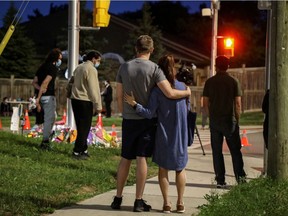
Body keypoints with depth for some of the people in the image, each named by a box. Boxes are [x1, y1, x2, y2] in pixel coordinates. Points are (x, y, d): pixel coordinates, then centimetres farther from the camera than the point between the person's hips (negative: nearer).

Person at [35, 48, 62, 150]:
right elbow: (45, 82, -21)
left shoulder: (42, 66, 16)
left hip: (42, 96, 9)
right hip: (49, 96, -9)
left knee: (50, 118, 17)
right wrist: (38, 98, -20)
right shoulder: (53, 68, -11)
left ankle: (45, 141, 20)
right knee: (49, 119, -3)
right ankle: (45, 142, -2)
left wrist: (40, 91, -5)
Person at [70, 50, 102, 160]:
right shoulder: (91, 69, -12)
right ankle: (77, 152, -1)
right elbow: (94, 89, -15)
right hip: (85, 101, -9)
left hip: (75, 100, 9)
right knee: (85, 128, -1)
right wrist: (98, 105, -11)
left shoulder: (78, 67, 15)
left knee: (81, 127, 14)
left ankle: (84, 150, 21)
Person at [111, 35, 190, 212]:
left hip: (129, 119, 3)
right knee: (142, 158, 0)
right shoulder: (153, 68, -9)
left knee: (125, 159, 11)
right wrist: (187, 93, -1)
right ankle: (139, 201, 4)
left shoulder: (124, 67, 3)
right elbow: (170, 93, -19)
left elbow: (119, 96, 6)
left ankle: (118, 198, 16)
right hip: (147, 119, -3)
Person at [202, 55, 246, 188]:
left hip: (214, 121, 1)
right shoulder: (233, 82, -3)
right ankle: (240, 177, -2)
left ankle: (220, 180, 6)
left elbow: (205, 103, 1)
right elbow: (238, 103, -5)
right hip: (230, 121, -1)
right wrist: (237, 119, 6)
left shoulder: (210, 82, 1)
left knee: (217, 151, 6)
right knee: (235, 150, 7)